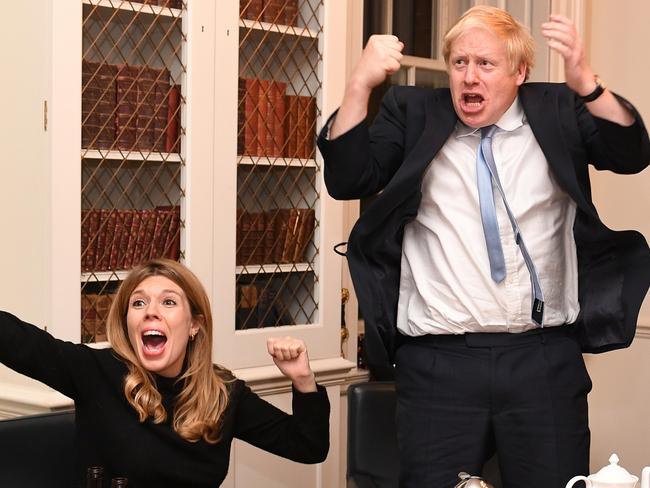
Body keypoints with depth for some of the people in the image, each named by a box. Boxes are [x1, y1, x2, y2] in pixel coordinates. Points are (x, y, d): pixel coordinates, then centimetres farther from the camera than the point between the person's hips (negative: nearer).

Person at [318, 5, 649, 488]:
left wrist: (586, 83, -24)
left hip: (544, 358, 1)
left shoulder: (557, 112, 8)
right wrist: (360, 85, -14)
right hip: (438, 361, 0)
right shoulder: (413, 114, 8)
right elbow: (347, 180, -1)